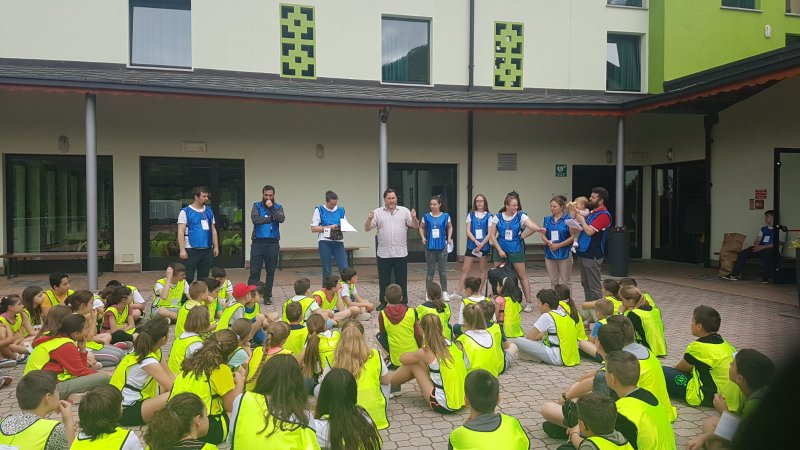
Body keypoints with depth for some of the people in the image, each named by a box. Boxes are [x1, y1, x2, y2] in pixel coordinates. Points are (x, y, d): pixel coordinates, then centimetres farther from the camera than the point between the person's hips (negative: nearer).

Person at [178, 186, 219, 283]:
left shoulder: (209, 211, 12)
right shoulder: (185, 212, -4)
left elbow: (213, 230, 17)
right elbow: (181, 232, -8)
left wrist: (216, 246, 11)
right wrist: (182, 250, -16)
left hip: (208, 250, 5)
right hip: (192, 250, -5)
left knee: (204, 278, 12)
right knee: (188, 278, -3)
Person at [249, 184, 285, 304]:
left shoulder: (278, 207, 9)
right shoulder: (257, 206, 6)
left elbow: (281, 219, -11)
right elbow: (255, 219, -12)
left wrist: (271, 208, -12)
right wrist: (271, 218, -8)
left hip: (273, 243, 1)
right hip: (258, 242, -1)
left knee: (271, 271, 7)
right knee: (254, 271, -2)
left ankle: (267, 295, 16)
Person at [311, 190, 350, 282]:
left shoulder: (341, 210, 10)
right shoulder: (319, 210, 2)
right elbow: (313, 228, -3)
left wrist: (342, 228, -10)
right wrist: (328, 227, -13)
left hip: (338, 242, 2)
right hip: (325, 243, -2)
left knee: (344, 269, -5)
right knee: (326, 271, 3)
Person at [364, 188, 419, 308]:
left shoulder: (404, 211, 5)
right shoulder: (378, 212, 4)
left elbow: (416, 226, 1)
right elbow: (367, 228, 0)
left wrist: (414, 218, -19)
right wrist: (369, 220, -19)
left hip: (401, 253, 0)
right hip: (383, 253, 0)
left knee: (402, 280, 7)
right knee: (384, 280, 8)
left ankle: (403, 302, 18)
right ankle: (383, 302, 21)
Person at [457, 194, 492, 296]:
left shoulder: (488, 216, 2)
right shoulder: (471, 215, 6)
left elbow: (490, 233, -4)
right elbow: (468, 231, -1)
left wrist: (481, 244, -15)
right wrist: (476, 242, -14)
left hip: (484, 245, -1)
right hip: (471, 245, 1)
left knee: (483, 270, 6)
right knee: (465, 270, -1)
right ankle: (458, 292, 1)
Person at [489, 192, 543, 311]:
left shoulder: (520, 216, -6)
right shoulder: (498, 217, -1)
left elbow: (531, 225, -23)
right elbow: (492, 235, 1)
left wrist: (538, 229, -45)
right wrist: (499, 250, -6)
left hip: (516, 250, -1)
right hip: (500, 250, 2)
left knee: (522, 276, 0)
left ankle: (528, 302, 6)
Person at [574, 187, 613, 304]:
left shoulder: (603, 215, -15)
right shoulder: (592, 212, 15)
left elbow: (589, 231, -23)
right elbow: (584, 228, 20)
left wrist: (581, 219, -7)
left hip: (592, 255, -10)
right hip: (584, 253, 10)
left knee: (594, 286, -4)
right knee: (585, 284, 15)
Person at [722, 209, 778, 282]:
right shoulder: (763, 229, 21)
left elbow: (777, 244, -12)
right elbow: (757, 240, 14)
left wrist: (762, 247, -20)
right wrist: (756, 245, -10)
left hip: (770, 249, -6)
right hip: (760, 249, 6)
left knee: (766, 253, -41)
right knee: (742, 253, -15)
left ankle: (765, 278, -33)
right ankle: (734, 275, -18)